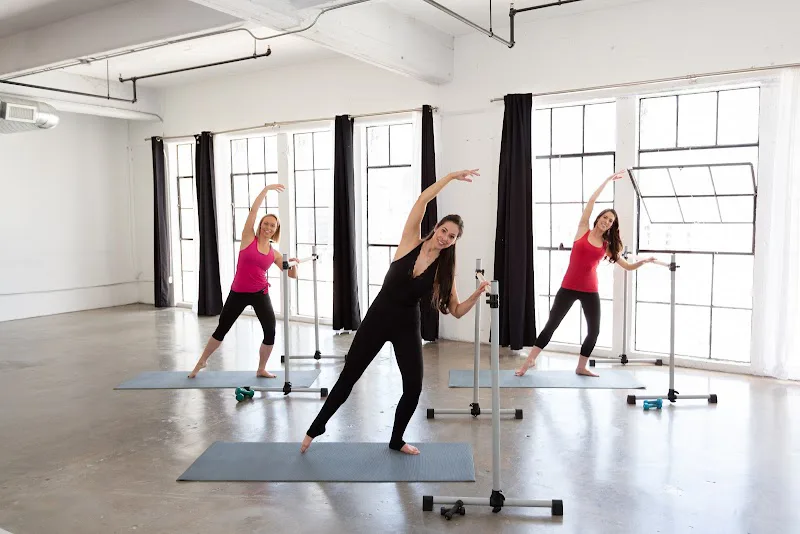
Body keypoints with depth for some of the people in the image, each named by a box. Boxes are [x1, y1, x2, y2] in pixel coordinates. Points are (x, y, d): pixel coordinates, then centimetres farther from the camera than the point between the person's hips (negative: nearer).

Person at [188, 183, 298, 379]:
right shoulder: (248, 239, -3)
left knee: (270, 332, -8)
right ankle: (201, 362, 35)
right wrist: (266, 189, -13)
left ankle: (261, 369, 15)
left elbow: (292, 275, 7)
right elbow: (253, 210, -11)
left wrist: (294, 264, -14)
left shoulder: (274, 254, 4)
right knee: (222, 329, 11)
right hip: (237, 293, -2)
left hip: (260, 294, 2)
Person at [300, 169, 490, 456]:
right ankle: (315, 428, 26)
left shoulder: (445, 268, -5)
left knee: (414, 386, -3)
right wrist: (452, 176, -17)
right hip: (378, 316, -2)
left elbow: (456, 311, -7)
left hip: (407, 325, 2)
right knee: (349, 375, 6)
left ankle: (396, 441, 24)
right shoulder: (411, 242, -10)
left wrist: (477, 294, -23)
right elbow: (423, 199, -18)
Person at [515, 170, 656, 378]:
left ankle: (581, 367, 23)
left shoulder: (607, 246, 9)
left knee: (594, 330, 5)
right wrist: (608, 179, 3)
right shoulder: (583, 231, 2)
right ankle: (529, 361, 7)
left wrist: (642, 262, -7)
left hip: (590, 291, 3)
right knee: (551, 324, -1)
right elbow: (592, 201, -1)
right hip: (569, 287, -3)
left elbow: (628, 266, 12)